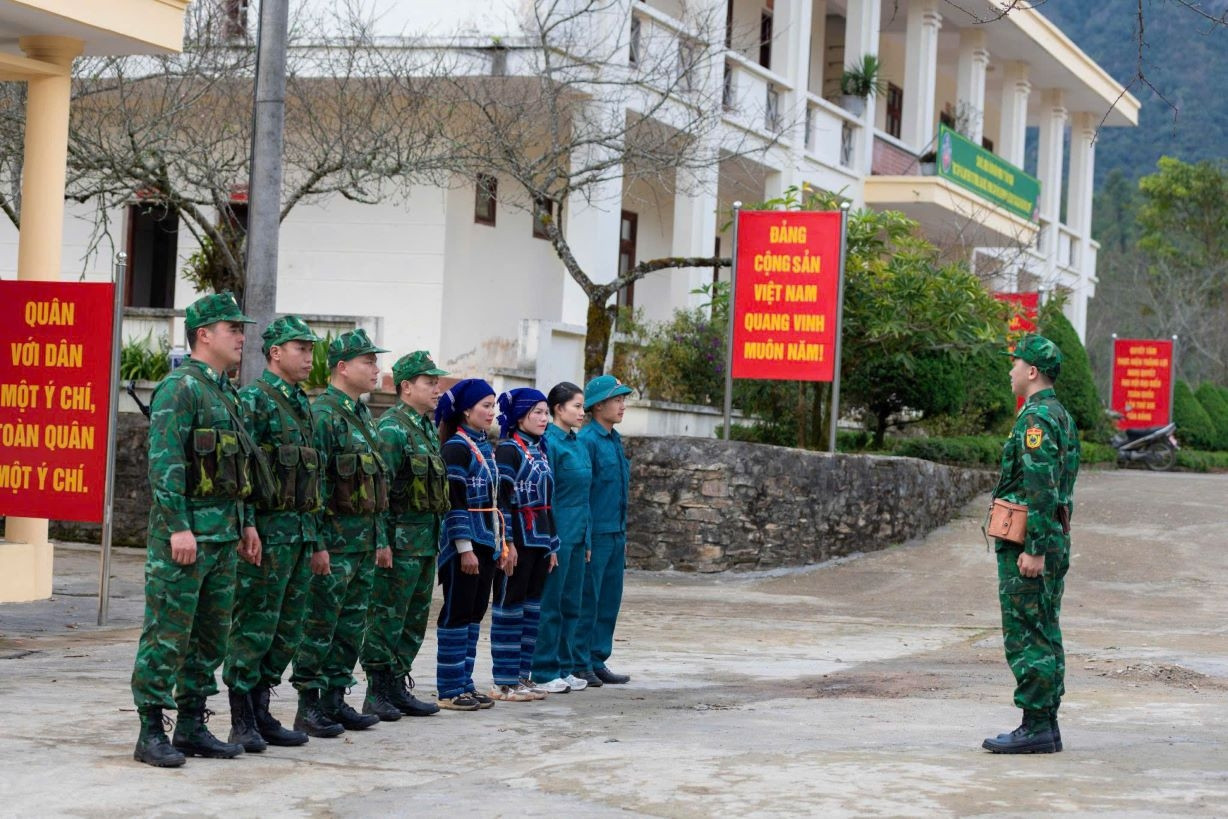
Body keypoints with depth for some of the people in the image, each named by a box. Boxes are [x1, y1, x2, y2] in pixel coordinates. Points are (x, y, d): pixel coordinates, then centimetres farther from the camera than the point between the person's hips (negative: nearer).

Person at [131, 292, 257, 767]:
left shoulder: (226, 393, 18)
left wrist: (245, 522, 20)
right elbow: (164, 462, -18)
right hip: (186, 530, -9)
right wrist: (178, 527, -23)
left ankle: (192, 726, 19)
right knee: (168, 635, -6)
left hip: (223, 534, 9)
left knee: (211, 635, 12)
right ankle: (151, 734, -2)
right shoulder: (180, 388, -11)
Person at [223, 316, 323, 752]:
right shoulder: (254, 400, -9)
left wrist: (315, 536, 20)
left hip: (302, 531, 9)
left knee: (287, 631, 11)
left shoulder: (302, 405, 18)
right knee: (254, 626, -4)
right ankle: (242, 721, 1)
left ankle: (260, 712, 18)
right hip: (269, 530, -9)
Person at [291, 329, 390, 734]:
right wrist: (317, 544, -20)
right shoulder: (322, 414, -12)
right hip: (335, 539, -9)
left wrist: (381, 539, 21)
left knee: (351, 625, 12)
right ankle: (308, 707, 0)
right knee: (320, 625, -4)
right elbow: (312, 484, -17)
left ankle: (335, 700, 19)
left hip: (364, 542, 9)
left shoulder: (363, 416, 17)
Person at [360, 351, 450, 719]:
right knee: (386, 619, -3)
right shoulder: (392, 429, -13)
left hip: (427, 539, 9)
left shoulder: (428, 428, 16)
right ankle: (378, 695, 2)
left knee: (415, 620, 14)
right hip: (401, 539, -9)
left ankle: (397, 687, 22)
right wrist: (381, 542, -22)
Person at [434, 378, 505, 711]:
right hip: (464, 542, -9)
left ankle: (465, 684, 16)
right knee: (456, 614, -3)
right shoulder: (456, 447, -11)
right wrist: (464, 547, -20)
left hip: (486, 543, 9)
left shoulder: (485, 448, 15)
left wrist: (503, 544, 17)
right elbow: (454, 501, -17)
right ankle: (450, 690, 1)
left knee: (474, 614, 10)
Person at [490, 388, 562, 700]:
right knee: (510, 608, -3)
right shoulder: (508, 450, -10)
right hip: (518, 541, -8)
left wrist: (552, 545, 17)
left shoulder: (539, 451, 15)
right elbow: (499, 499, -15)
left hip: (539, 542, 8)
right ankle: (504, 682, 1)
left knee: (531, 608, 10)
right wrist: (506, 543, -20)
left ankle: (522, 675, 17)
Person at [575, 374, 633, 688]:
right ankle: (579, 664, 5)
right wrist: (585, 540, -18)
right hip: (595, 534, -8)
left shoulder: (615, 440, 14)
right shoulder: (586, 440, -13)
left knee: (610, 600, 11)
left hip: (615, 535, 8)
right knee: (587, 601, -2)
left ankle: (598, 662, 18)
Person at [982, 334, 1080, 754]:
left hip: (1028, 544, -10)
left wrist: (1034, 548, -23)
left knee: (1026, 636, -7)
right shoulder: (1061, 415, 17)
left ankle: (1035, 728, -7)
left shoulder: (1036, 417, -15)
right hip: (1054, 538, 10)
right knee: (1044, 634, 12)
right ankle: (1046, 726, 15)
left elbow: (1042, 488, -22)